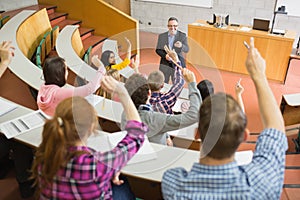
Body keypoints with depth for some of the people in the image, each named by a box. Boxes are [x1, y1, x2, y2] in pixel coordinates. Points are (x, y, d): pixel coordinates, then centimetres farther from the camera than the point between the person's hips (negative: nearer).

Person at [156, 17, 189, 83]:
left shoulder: (182, 35, -1)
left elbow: (186, 49, -10)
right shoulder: (161, 36, 4)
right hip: (165, 64, 2)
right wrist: (165, 55, -15)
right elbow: (158, 50, 5)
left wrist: (181, 46, -33)